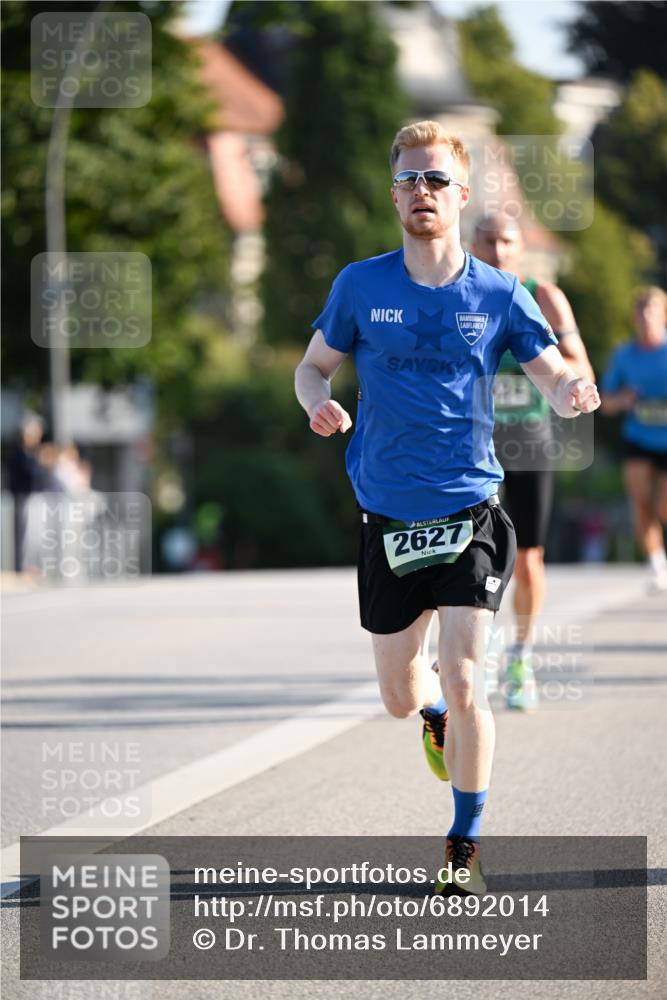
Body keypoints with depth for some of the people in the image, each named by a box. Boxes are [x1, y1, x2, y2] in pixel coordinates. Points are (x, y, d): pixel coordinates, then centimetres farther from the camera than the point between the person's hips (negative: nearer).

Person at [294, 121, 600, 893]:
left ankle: (466, 845, 3)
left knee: (462, 681, -14)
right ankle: (439, 714, 48)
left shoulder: (499, 295, -2)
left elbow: (553, 377, -2)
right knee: (401, 699, 10)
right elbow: (313, 366, 9)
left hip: (470, 515, -2)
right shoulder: (361, 286, -1)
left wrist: (573, 393, -26)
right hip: (389, 519, 2)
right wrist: (319, 403, -15)